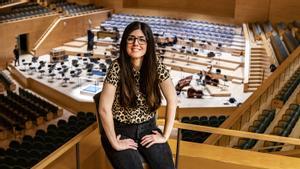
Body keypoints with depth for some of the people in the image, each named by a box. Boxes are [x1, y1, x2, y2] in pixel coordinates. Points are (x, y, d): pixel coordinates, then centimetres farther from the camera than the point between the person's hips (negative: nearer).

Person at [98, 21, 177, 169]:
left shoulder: (156, 66, -8)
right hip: (120, 130, -2)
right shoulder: (117, 67, -17)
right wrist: (115, 143, -15)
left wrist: (165, 135, -8)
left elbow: (172, 101, -6)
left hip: (147, 128, 3)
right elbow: (104, 109, -19)